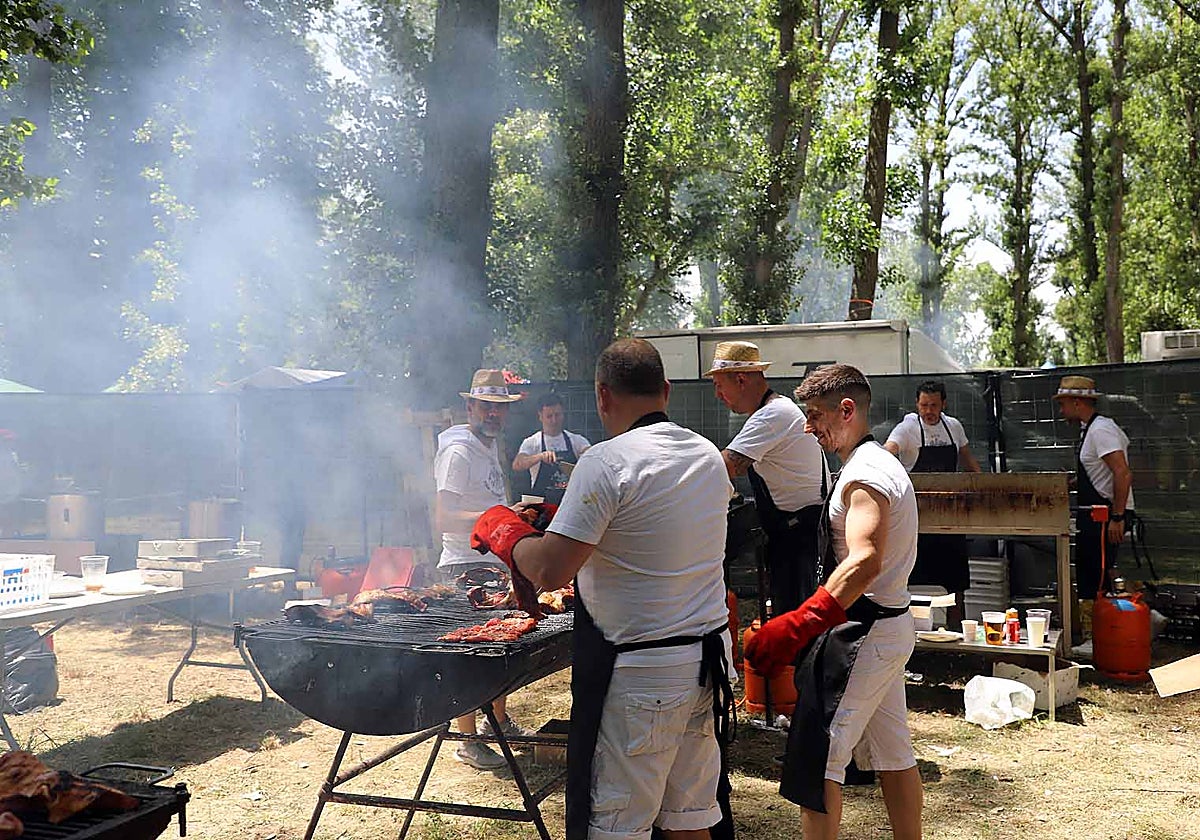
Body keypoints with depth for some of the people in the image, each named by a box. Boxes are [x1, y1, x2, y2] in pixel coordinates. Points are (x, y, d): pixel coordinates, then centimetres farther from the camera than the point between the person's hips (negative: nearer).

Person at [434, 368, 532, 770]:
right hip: (466, 566, -9)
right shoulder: (458, 452, -17)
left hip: (496, 562, 9)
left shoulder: (491, 446, 13)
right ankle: (469, 742, 8)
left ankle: (499, 719, 34)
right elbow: (445, 519, -24)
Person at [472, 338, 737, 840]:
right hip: (709, 655, 8)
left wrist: (502, 530, -1)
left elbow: (550, 572, -20)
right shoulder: (709, 456, 7)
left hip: (639, 673, -7)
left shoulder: (607, 462, -17)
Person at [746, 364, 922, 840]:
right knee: (892, 753, 17)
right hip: (889, 625, 11)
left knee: (816, 759, -7)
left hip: (860, 633, -11)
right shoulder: (881, 464, 15)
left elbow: (865, 561, -33)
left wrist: (797, 626, -40)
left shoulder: (864, 475, -18)